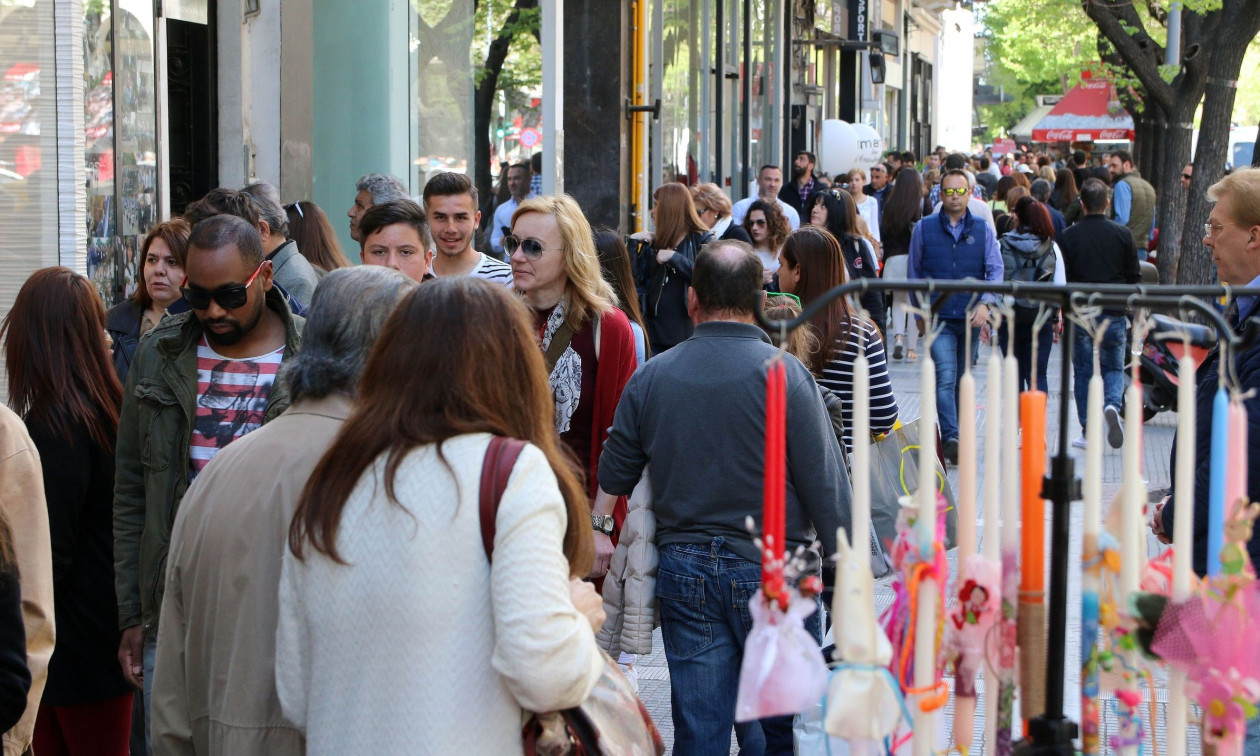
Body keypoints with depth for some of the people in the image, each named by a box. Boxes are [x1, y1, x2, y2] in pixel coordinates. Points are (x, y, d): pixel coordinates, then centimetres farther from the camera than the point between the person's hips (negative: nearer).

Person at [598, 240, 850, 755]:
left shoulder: (649, 378, -1)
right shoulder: (784, 374, -11)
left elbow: (613, 479, 8)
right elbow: (826, 484, -10)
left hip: (683, 572, 3)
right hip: (772, 571, -3)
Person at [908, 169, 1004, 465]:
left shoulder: (983, 230, 7)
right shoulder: (924, 228, 5)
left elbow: (995, 270, 2)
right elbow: (914, 271, 12)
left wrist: (986, 302, -15)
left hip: (970, 318, 2)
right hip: (938, 318, -2)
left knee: (963, 381, 10)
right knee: (945, 377, -17)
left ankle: (954, 438, 20)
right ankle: (951, 438, -28)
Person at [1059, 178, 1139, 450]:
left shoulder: (1069, 236, -4)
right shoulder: (1122, 234, -1)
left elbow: (1061, 278, -1)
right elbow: (1134, 277, 3)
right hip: (1114, 314, 1)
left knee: (1084, 372, 8)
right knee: (1113, 367, 14)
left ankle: (1089, 433, 6)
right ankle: (1112, 404, -17)